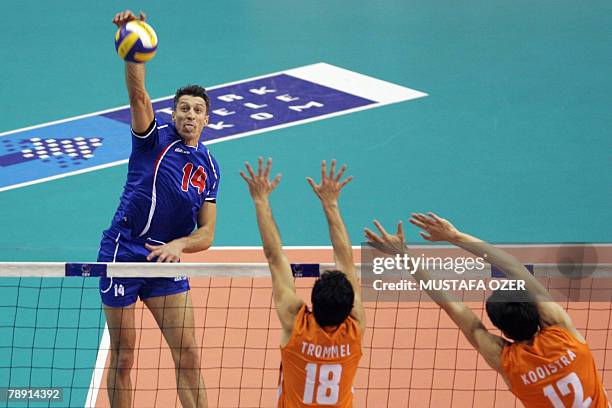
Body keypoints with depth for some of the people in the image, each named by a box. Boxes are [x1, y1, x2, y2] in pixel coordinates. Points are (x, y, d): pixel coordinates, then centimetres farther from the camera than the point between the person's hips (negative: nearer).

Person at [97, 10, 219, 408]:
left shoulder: (208, 168, 7)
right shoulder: (155, 136, -5)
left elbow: (206, 233, 5)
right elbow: (138, 92, -24)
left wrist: (179, 244, -18)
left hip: (167, 262, 4)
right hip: (122, 255, -4)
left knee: (189, 355, 1)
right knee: (123, 358, 2)